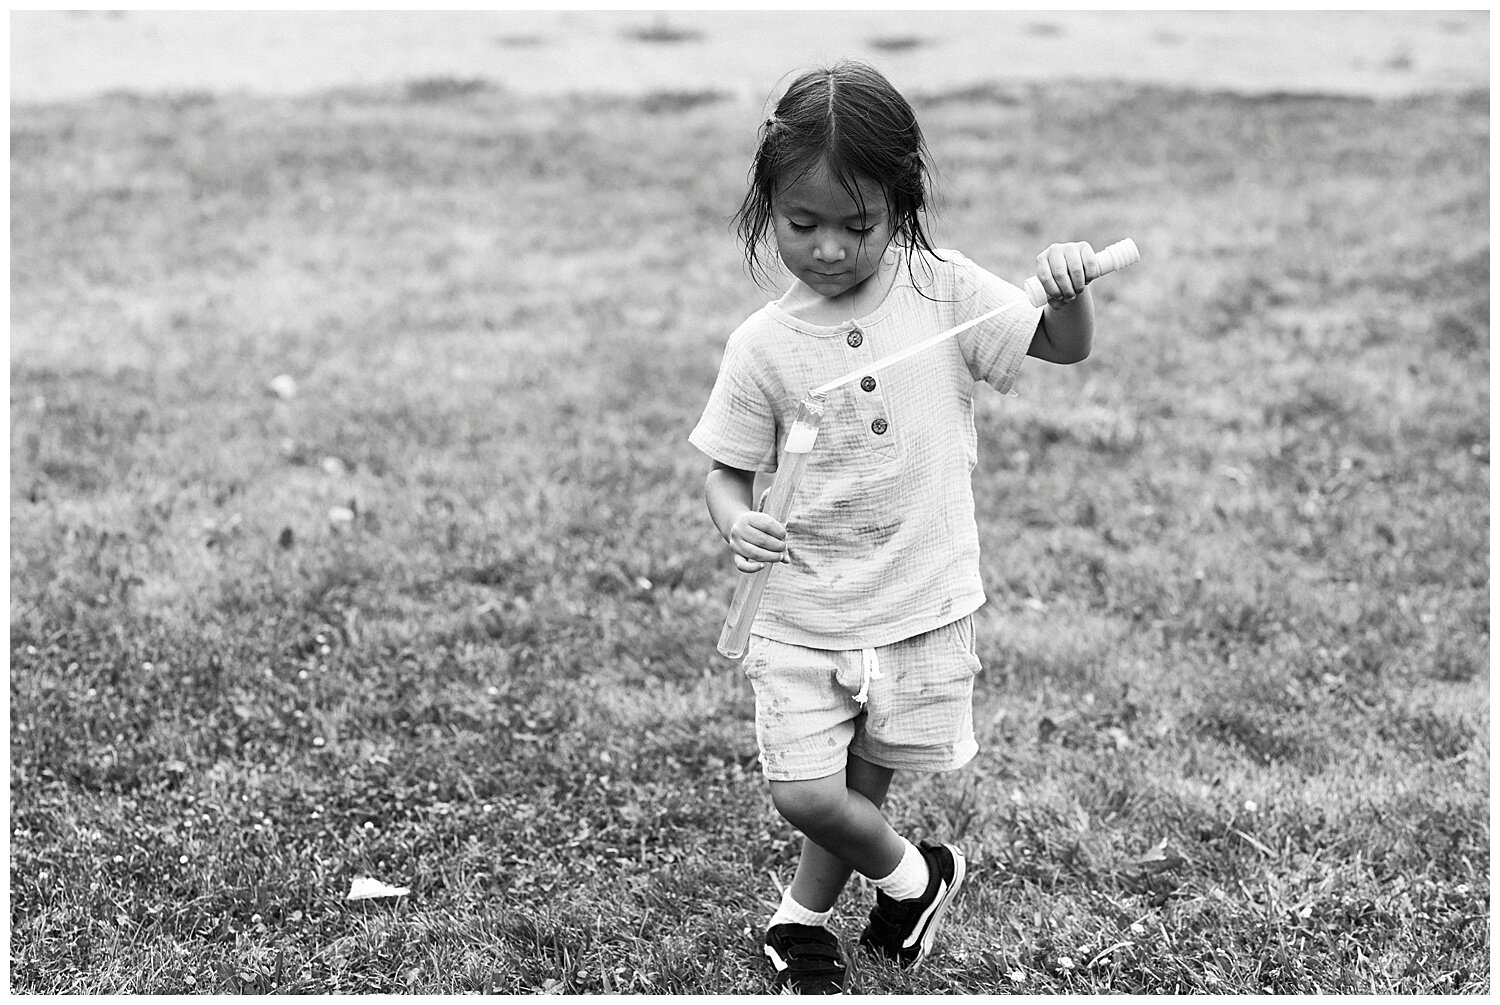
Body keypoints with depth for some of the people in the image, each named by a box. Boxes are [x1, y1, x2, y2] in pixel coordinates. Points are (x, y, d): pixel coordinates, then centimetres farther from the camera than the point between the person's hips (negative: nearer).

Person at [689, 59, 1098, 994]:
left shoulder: (942, 292, -6)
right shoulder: (763, 345, -7)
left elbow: (1069, 348, -4)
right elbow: (728, 469, 1)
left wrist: (1068, 287, -25)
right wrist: (737, 522, -21)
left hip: (924, 604, 0)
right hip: (804, 611, 0)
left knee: (864, 786, 12)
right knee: (805, 794, -8)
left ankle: (803, 918, 41)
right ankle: (912, 875, 23)